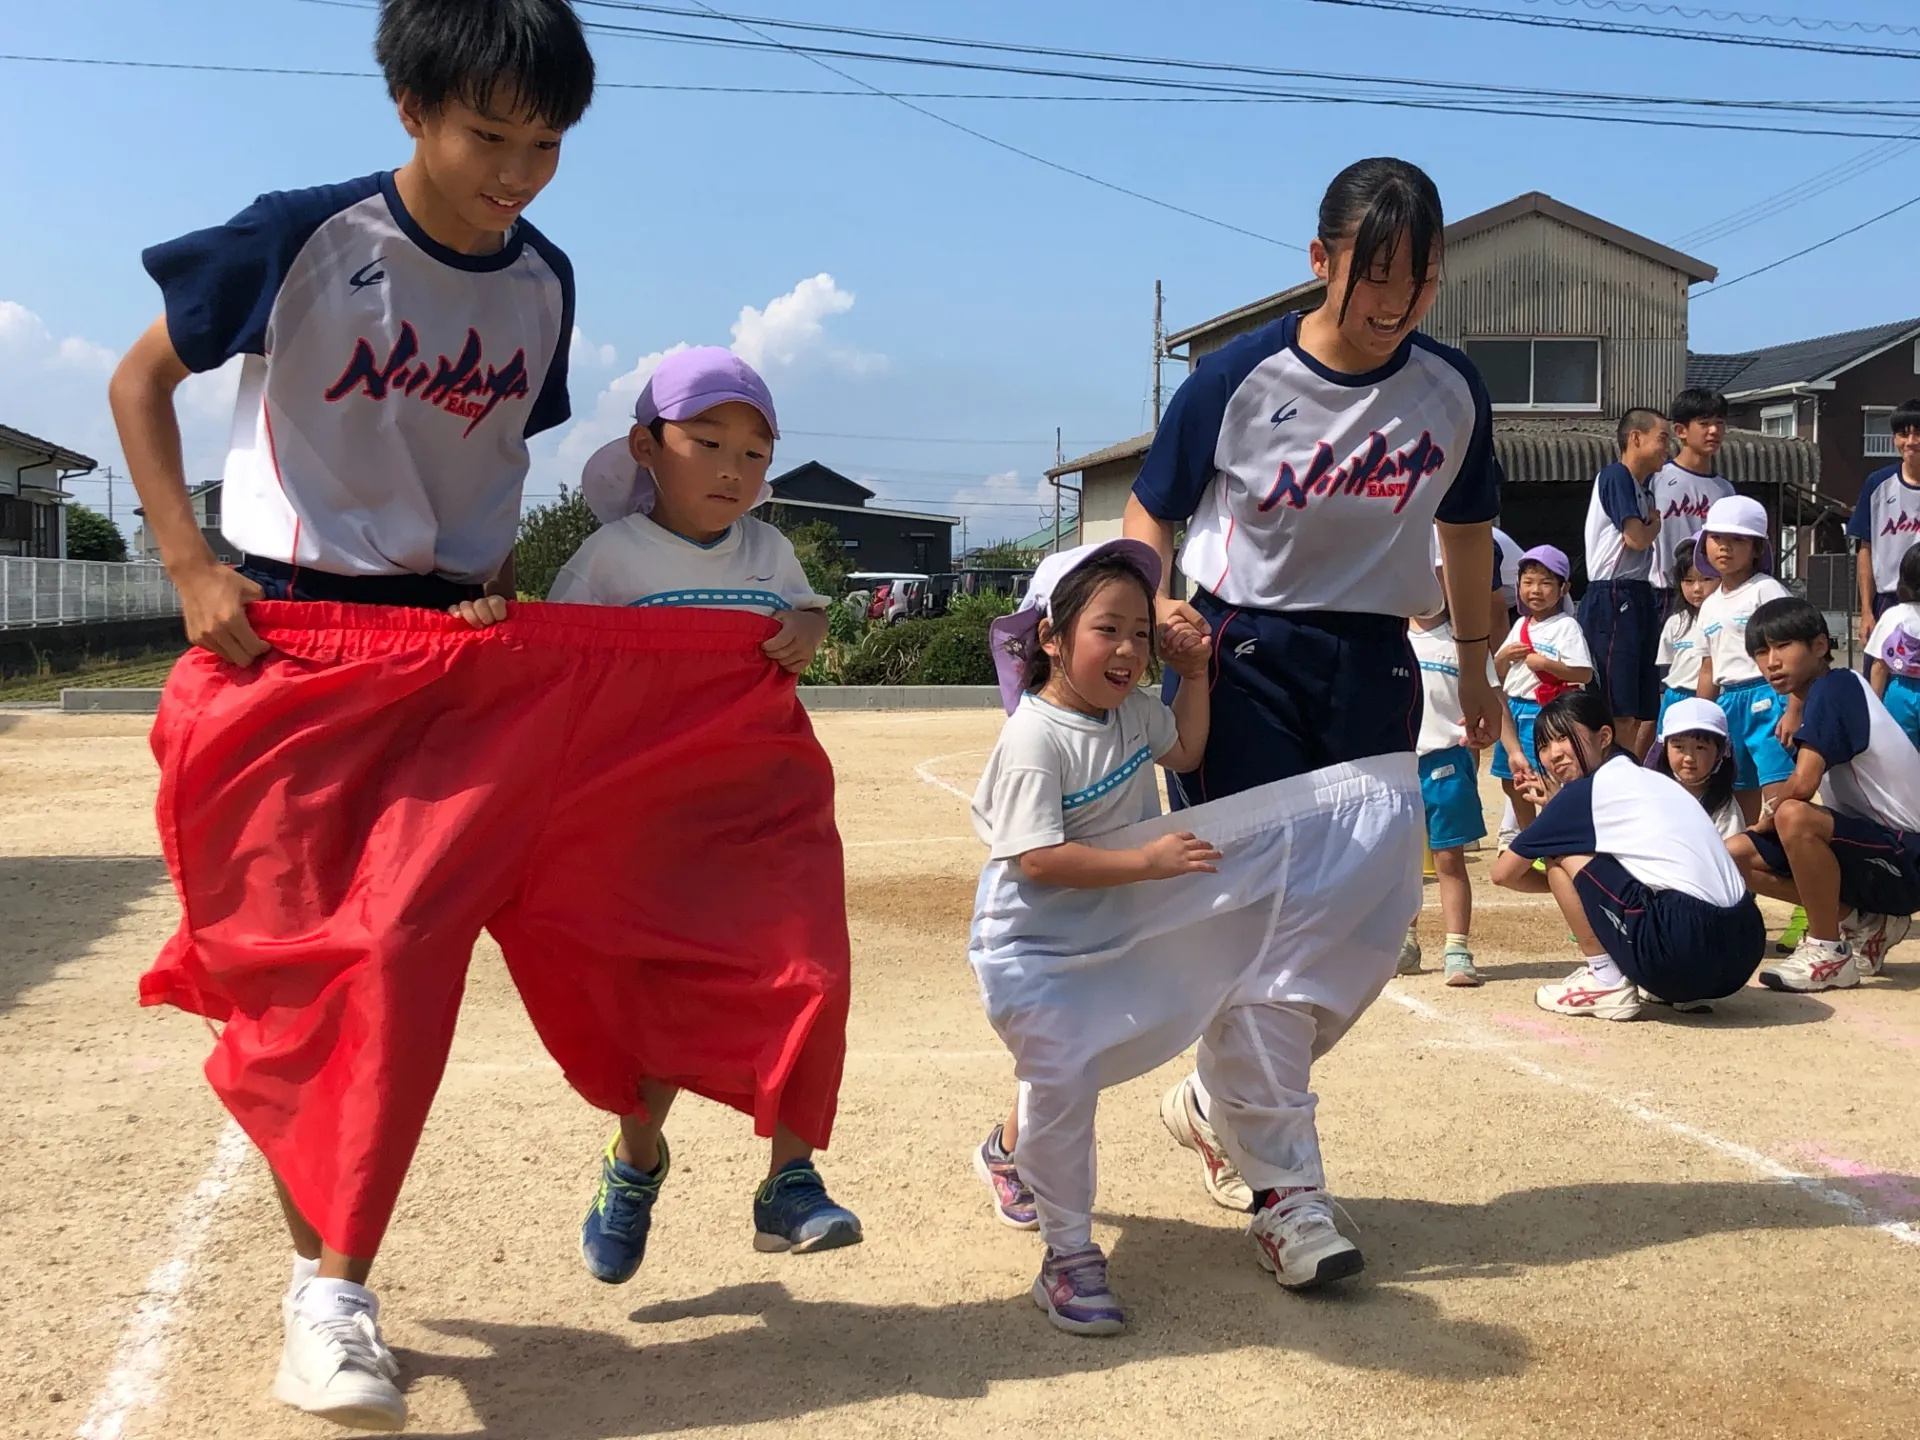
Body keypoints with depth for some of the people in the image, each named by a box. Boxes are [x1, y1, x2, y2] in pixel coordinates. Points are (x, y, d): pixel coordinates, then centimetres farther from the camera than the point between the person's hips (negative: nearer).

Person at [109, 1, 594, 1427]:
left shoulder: (542, 282, 6)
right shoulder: (303, 237, -8)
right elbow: (142, 379, 2)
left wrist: (494, 588, 5)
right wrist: (191, 566, -7)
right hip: (282, 642, -3)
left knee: (406, 954, -9)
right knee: (286, 963, -1)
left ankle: (334, 1290, 1)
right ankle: (322, 1264, 14)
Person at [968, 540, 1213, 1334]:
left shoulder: (1133, 710, -2)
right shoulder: (1035, 737, -27)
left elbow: (1184, 751, 18)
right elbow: (1039, 858, -32)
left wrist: (1195, 674, 5)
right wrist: (1149, 860, -33)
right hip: (1028, 937, -8)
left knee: (1067, 1065, 24)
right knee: (1064, 1077, -18)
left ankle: (1009, 1151, 54)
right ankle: (1069, 1257, -7)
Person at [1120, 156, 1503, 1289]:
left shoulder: (1453, 391, 0)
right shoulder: (1238, 380, -10)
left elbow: (1466, 531, 15)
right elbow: (1151, 514, 1)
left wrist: (1476, 664, 21)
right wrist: (1154, 605, -18)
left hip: (1370, 664, 3)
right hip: (1237, 656, -3)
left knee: (1373, 913, -4)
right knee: (1253, 920, -6)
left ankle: (1227, 1099, 22)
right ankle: (1285, 1190, 4)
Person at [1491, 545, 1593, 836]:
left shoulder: (1566, 627, -9)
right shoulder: (1521, 625, 12)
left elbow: (1585, 674, -16)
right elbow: (1497, 674, 18)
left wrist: (1545, 663, -22)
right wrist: (1503, 656, -3)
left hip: (1544, 712, -8)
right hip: (1513, 708, 8)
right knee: (1513, 782, 16)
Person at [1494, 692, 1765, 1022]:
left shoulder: (1584, 791, 2)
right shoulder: (1652, 780, 23)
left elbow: (1503, 873, 11)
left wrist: (1557, 882, 26)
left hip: (1683, 951, -8)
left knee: (1560, 854, 6)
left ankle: (1606, 982, 5)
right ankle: (1686, 988, 18)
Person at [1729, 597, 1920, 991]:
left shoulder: (1833, 687, -18)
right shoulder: (1817, 694, 8)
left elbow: (1804, 782, -26)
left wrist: (1767, 815, -7)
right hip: (1867, 842, 10)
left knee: (1793, 816, -35)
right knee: (1733, 856, 2)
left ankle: (1830, 954, -16)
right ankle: (1863, 924, 8)